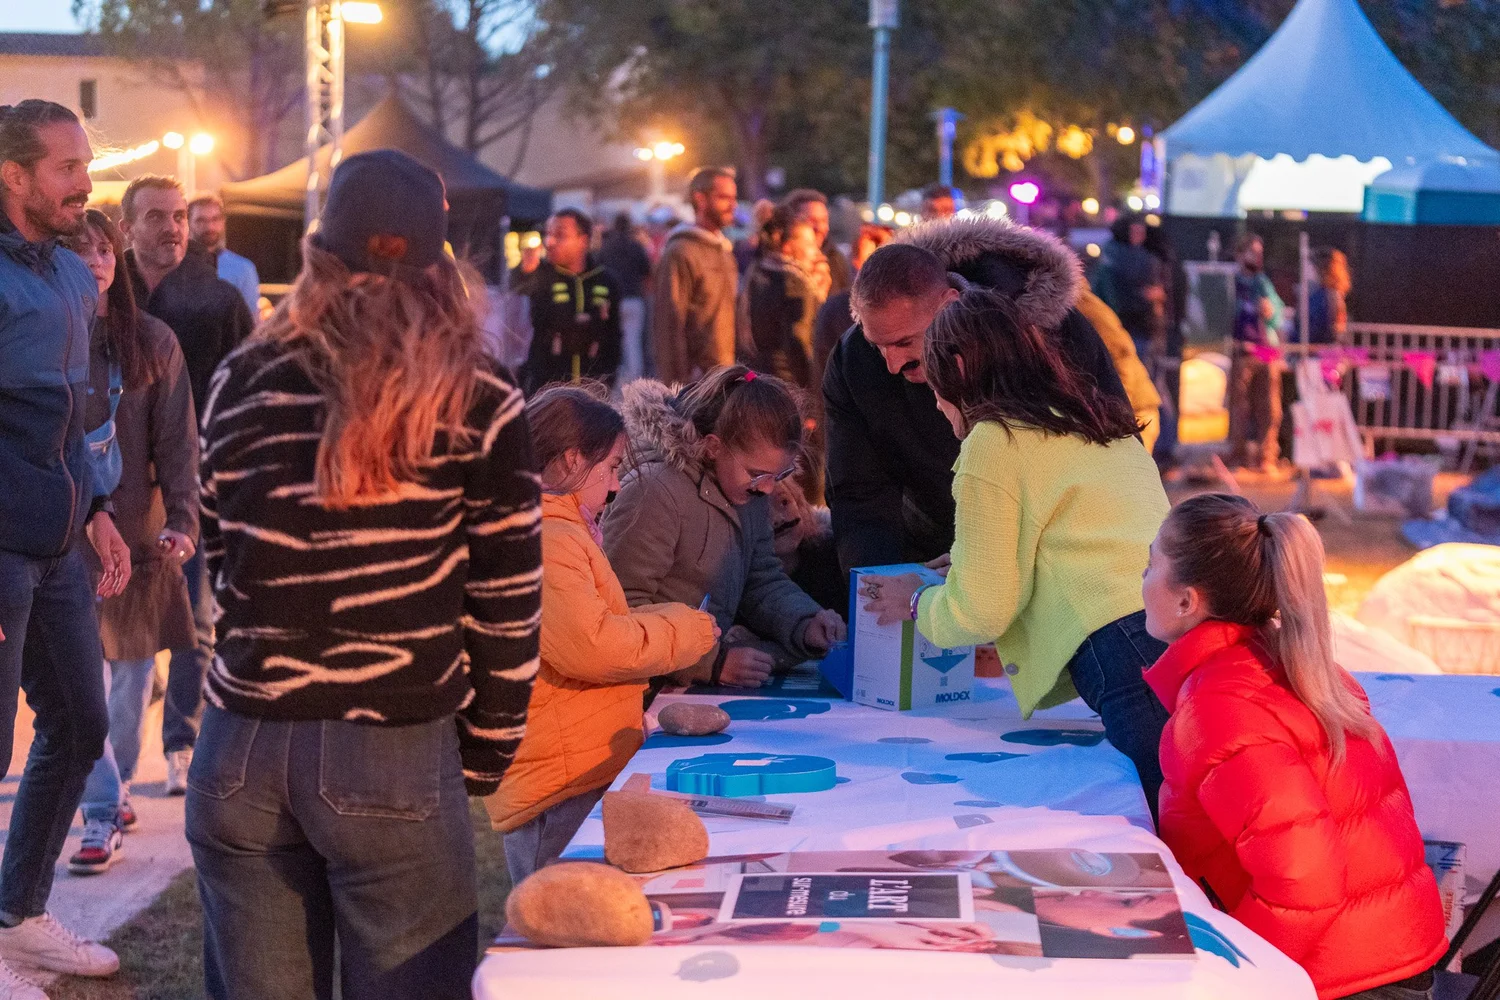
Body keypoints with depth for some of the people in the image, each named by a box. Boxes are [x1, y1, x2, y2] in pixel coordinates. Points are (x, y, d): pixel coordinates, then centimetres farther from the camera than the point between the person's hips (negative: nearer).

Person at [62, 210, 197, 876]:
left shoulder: (152, 342, 2)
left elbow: (178, 442, 1)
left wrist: (182, 519, -12)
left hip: (140, 532, 1)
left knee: (133, 675, 11)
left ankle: (116, 785, 30)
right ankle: (102, 813, 2)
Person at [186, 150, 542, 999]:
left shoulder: (242, 384, 5)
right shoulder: (480, 406, -4)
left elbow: (219, 557, 14)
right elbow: (506, 604, -2)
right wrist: (485, 755, 8)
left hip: (242, 747, 3)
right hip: (395, 760, -3)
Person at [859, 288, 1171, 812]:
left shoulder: (994, 441, 4)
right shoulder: (1104, 422, 28)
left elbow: (980, 611, 2)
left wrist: (917, 601, 24)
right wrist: (969, 568, 45)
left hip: (1132, 660, -8)